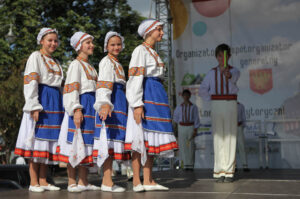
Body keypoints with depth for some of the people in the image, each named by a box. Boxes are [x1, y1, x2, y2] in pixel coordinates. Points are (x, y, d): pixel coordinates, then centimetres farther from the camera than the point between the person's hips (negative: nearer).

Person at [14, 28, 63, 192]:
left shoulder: (55, 62, 22)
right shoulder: (35, 57, 0)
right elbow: (30, 82, -10)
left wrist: (60, 107, 13)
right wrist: (34, 106, -19)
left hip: (55, 104, 7)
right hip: (41, 100, -7)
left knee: (48, 141, 5)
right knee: (37, 139, -7)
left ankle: (43, 180, 8)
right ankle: (34, 182, -3)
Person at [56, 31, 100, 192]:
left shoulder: (90, 67, 22)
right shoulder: (76, 64, -4)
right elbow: (72, 88, -12)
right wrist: (76, 109, -22)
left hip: (91, 106, 9)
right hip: (81, 105, -8)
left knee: (86, 143, 6)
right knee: (76, 142, -8)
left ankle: (83, 182, 9)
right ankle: (72, 182, -5)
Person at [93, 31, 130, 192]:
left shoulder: (117, 63, 26)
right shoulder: (106, 62, -3)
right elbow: (103, 84, -17)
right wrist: (105, 104, -30)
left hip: (118, 104, 9)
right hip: (109, 104, -9)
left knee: (114, 138, 5)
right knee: (109, 139, -13)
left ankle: (107, 180, 7)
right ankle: (107, 181, -15)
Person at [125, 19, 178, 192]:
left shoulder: (154, 53, 22)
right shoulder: (140, 50, -5)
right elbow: (135, 78, -14)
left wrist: (162, 101, 19)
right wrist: (137, 104, -22)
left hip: (157, 95, 9)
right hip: (146, 95, -9)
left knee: (152, 138, 6)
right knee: (141, 137, -9)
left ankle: (148, 181, 9)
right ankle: (137, 181, -5)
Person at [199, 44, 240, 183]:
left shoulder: (234, 71, 5)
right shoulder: (212, 73, 11)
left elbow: (233, 78, -21)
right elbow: (202, 90, 17)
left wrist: (228, 74, -42)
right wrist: (211, 98, 4)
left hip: (230, 104, -2)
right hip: (216, 105, 2)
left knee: (230, 136, -3)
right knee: (218, 137, 1)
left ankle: (229, 171, 1)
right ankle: (219, 171, 3)